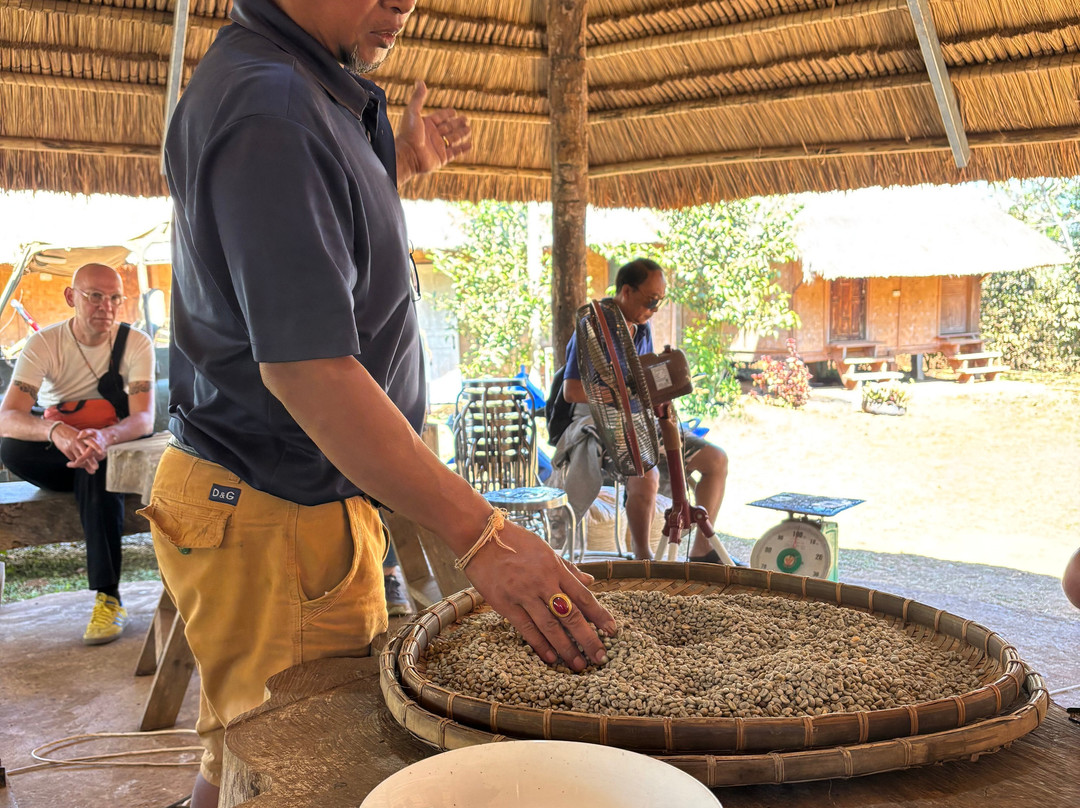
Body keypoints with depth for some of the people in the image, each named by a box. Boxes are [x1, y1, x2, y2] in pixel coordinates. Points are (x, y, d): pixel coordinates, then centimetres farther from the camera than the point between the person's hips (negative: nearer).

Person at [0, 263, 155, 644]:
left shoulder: (136, 343, -12)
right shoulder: (44, 343, -12)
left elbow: (144, 419, -23)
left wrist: (104, 437, -46)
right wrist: (55, 431, -47)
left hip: (114, 449, -1)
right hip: (53, 455, 1)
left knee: (97, 468, -37)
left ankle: (109, 598, -32)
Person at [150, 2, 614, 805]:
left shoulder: (307, 86, 12)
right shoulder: (268, 107, -22)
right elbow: (305, 366, -31)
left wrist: (400, 166, 20)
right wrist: (481, 531, -33)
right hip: (278, 519, -10)